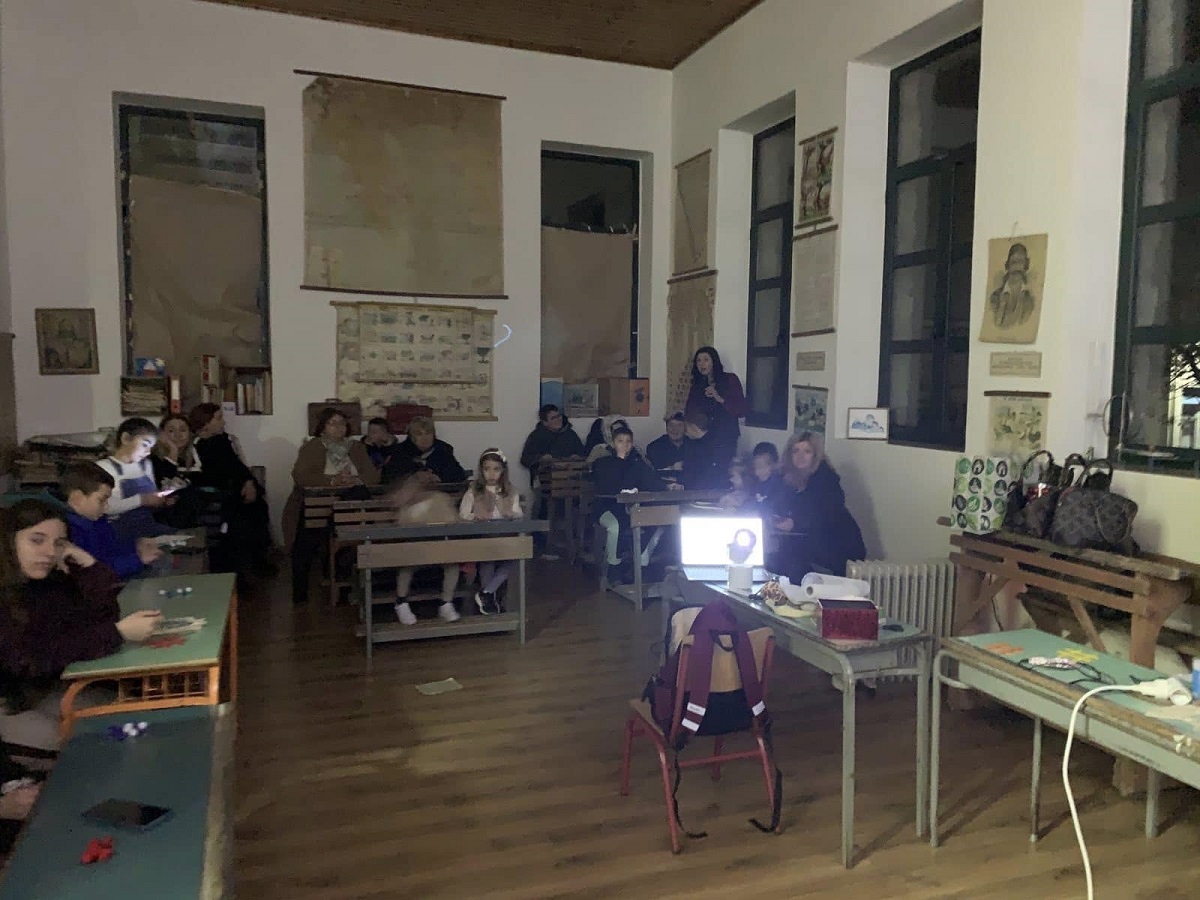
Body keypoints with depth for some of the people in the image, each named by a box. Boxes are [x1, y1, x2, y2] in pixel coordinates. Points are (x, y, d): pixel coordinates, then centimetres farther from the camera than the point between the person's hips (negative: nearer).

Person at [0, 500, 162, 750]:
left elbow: (103, 616, -8)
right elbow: (33, 657, -31)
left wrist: (87, 563, -20)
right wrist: (119, 633, -37)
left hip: (41, 691, 6)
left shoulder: (49, 579, -1)